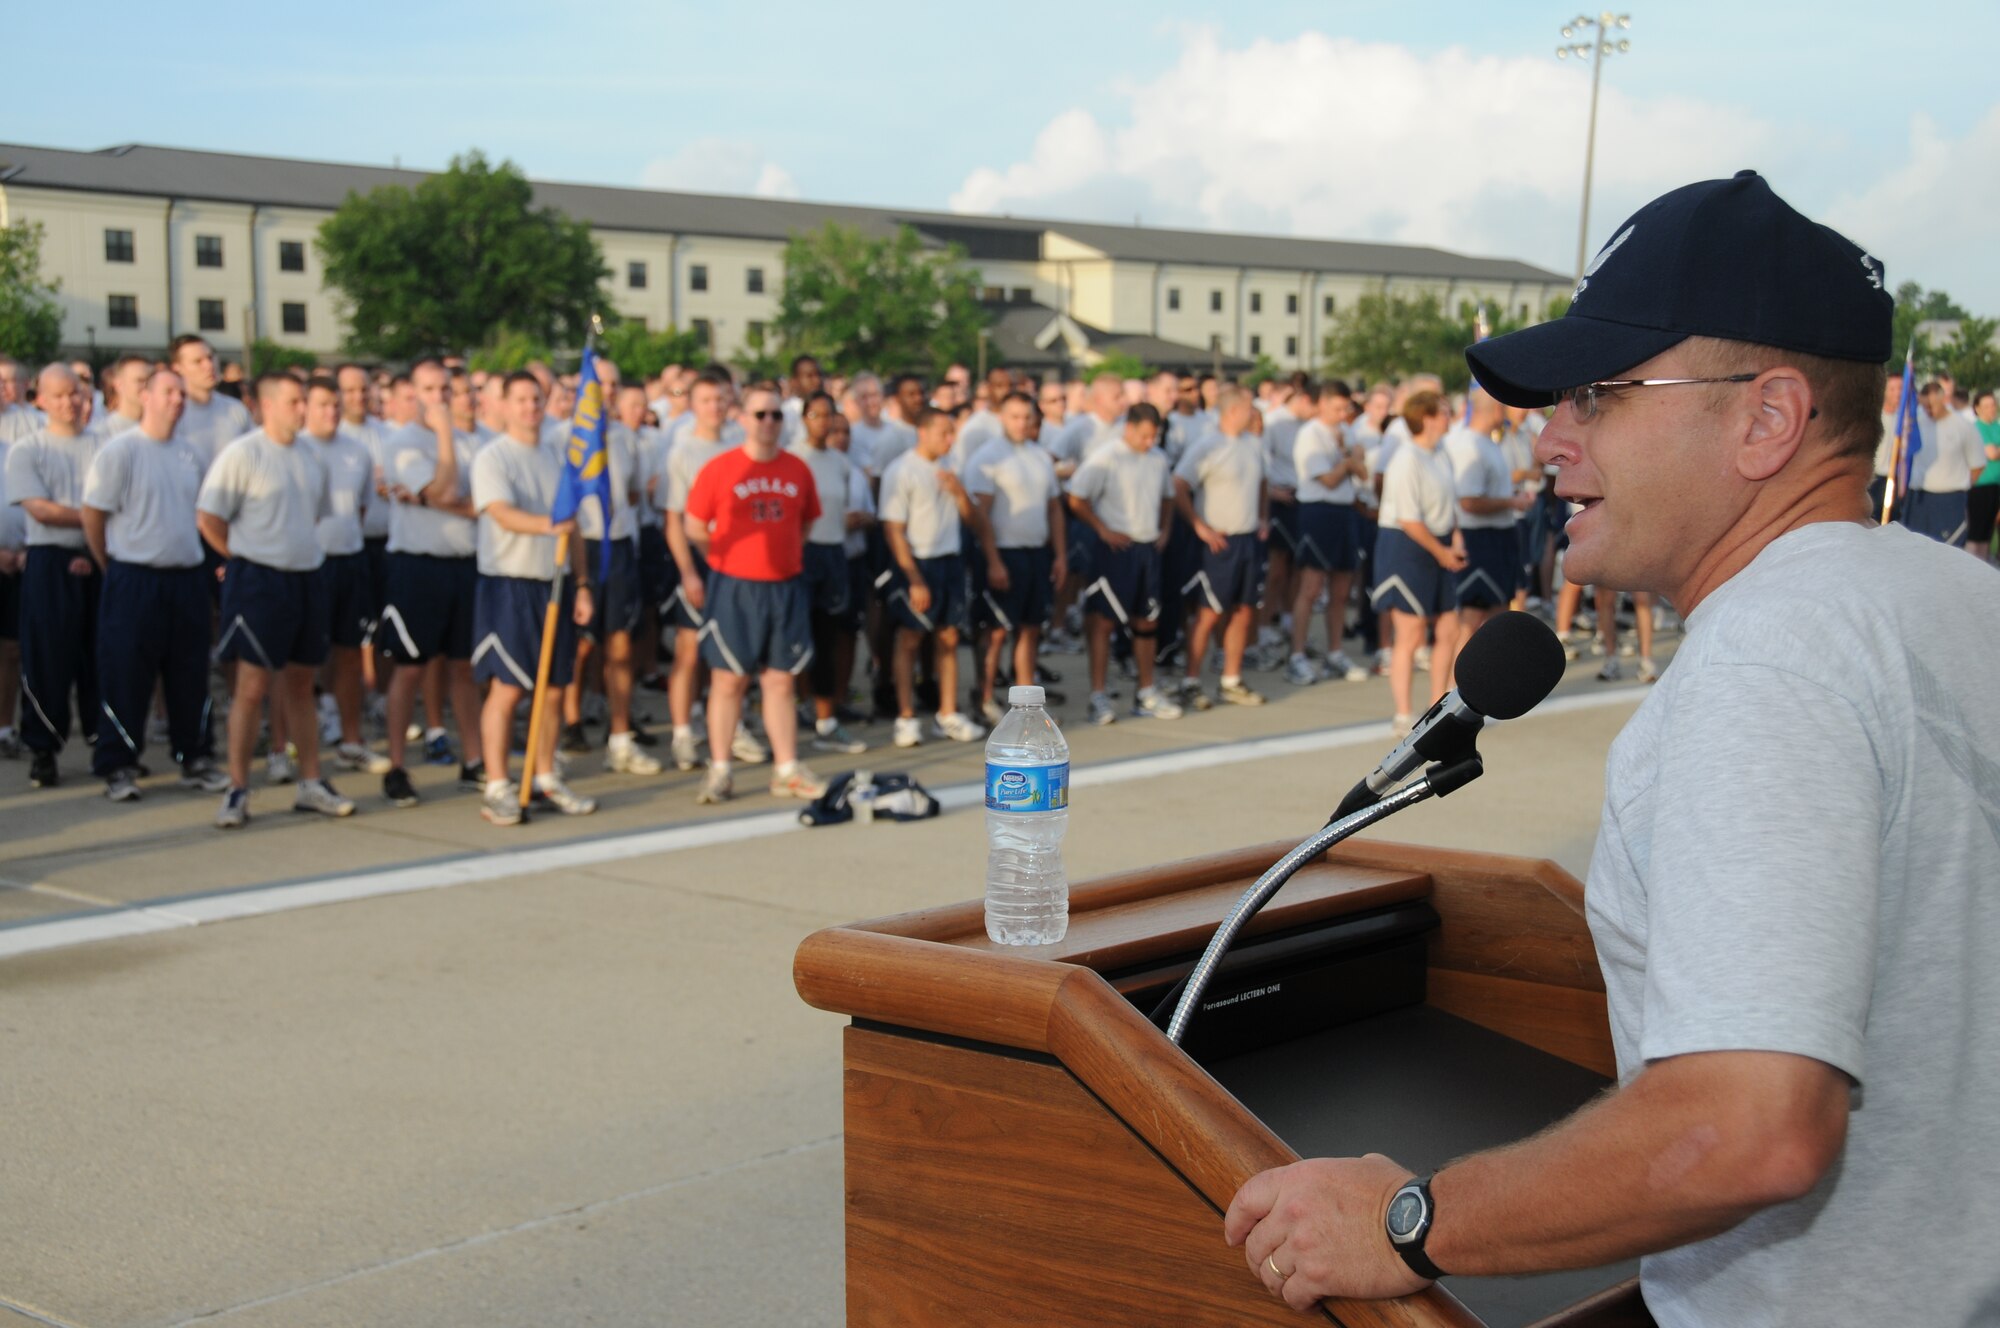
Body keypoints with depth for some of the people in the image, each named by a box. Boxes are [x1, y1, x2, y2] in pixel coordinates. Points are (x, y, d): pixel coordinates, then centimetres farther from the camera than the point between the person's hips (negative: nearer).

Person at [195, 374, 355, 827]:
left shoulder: (309, 458, 11)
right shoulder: (242, 454, -10)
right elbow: (209, 518, -11)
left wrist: (302, 551, 14)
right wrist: (244, 557, -3)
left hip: (307, 577, 7)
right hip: (260, 581, -6)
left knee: (300, 686, 13)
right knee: (252, 688, -5)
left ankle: (311, 784, 20)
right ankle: (238, 791, 3)